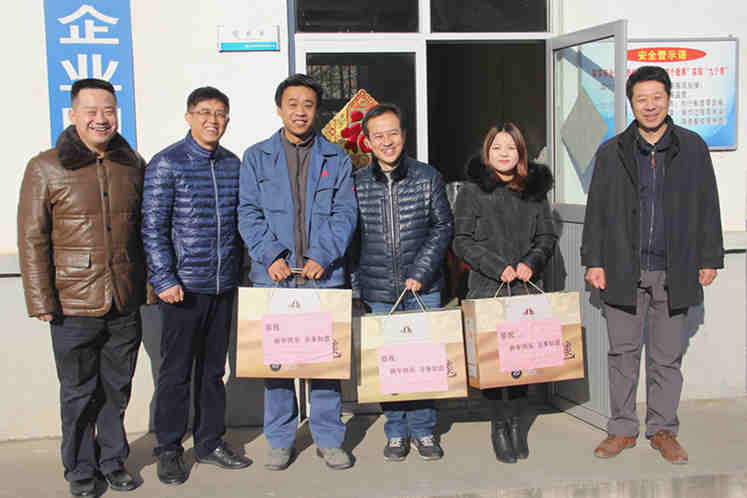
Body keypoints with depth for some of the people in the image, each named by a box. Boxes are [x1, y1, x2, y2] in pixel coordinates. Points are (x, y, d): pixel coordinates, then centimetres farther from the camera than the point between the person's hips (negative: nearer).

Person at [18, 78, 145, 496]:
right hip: (74, 305, -3)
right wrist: (41, 300, -9)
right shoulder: (47, 168, -5)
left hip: (126, 304, 3)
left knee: (117, 389, 15)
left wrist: (152, 283, 12)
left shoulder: (133, 165, 7)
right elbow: (32, 239, -4)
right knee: (79, 392, 9)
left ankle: (113, 461, 32)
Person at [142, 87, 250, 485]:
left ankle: (210, 442, 27)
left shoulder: (233, 164, 9)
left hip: (224, 286, 5)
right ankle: (168, 450, 18)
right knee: (176, 370, 3)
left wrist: (237, 270, 13)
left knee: (214, 367, 14)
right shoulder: (166, 163, -6)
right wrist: (164, 279, -15)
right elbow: (153, 227, -10)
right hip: (183, 286, -5)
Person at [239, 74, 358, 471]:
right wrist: (270, 256, -13)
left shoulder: (336, 159, 9)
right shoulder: (256, 157, 8)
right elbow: (249, 213, 2)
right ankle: (280, 440, 18)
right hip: (274, 275, 0)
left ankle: (328, 437, 18)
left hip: (324, 275, 0)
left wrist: (322, 256, -12)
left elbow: (345, 213, 3)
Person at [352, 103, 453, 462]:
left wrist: (420, 274, -8)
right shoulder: (357, 184, 2)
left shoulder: (428, 177, 1)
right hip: (378, 291, 0)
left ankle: (423, 430, 21)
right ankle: (396, 432, 21)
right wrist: (356, 284, 2)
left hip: (423, 289, 0)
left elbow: (442, 227, 1)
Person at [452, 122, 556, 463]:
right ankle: (499, 426, 10)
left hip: (525, 287, 3)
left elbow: (547, 237, 13)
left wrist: (530, 262, -7)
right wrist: (498, 266, -12)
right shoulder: (473, 191, 2)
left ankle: (517, 424, 16)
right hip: (486, 288, -2)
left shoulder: (535, 190, 10)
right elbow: (462, 241, -2)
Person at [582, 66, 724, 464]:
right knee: (622, 352, 6)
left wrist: (710, 259, 5)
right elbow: (596, 210, 6)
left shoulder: (693, 148, 7)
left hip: (673, 271, 0)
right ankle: (622, 428, 18)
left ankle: (662, 430, 21)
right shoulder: (611, 152, 6)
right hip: (624, 270, 0)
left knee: (667, 356, 9)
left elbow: (707, 207, 8)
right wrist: (593, 260, 1)